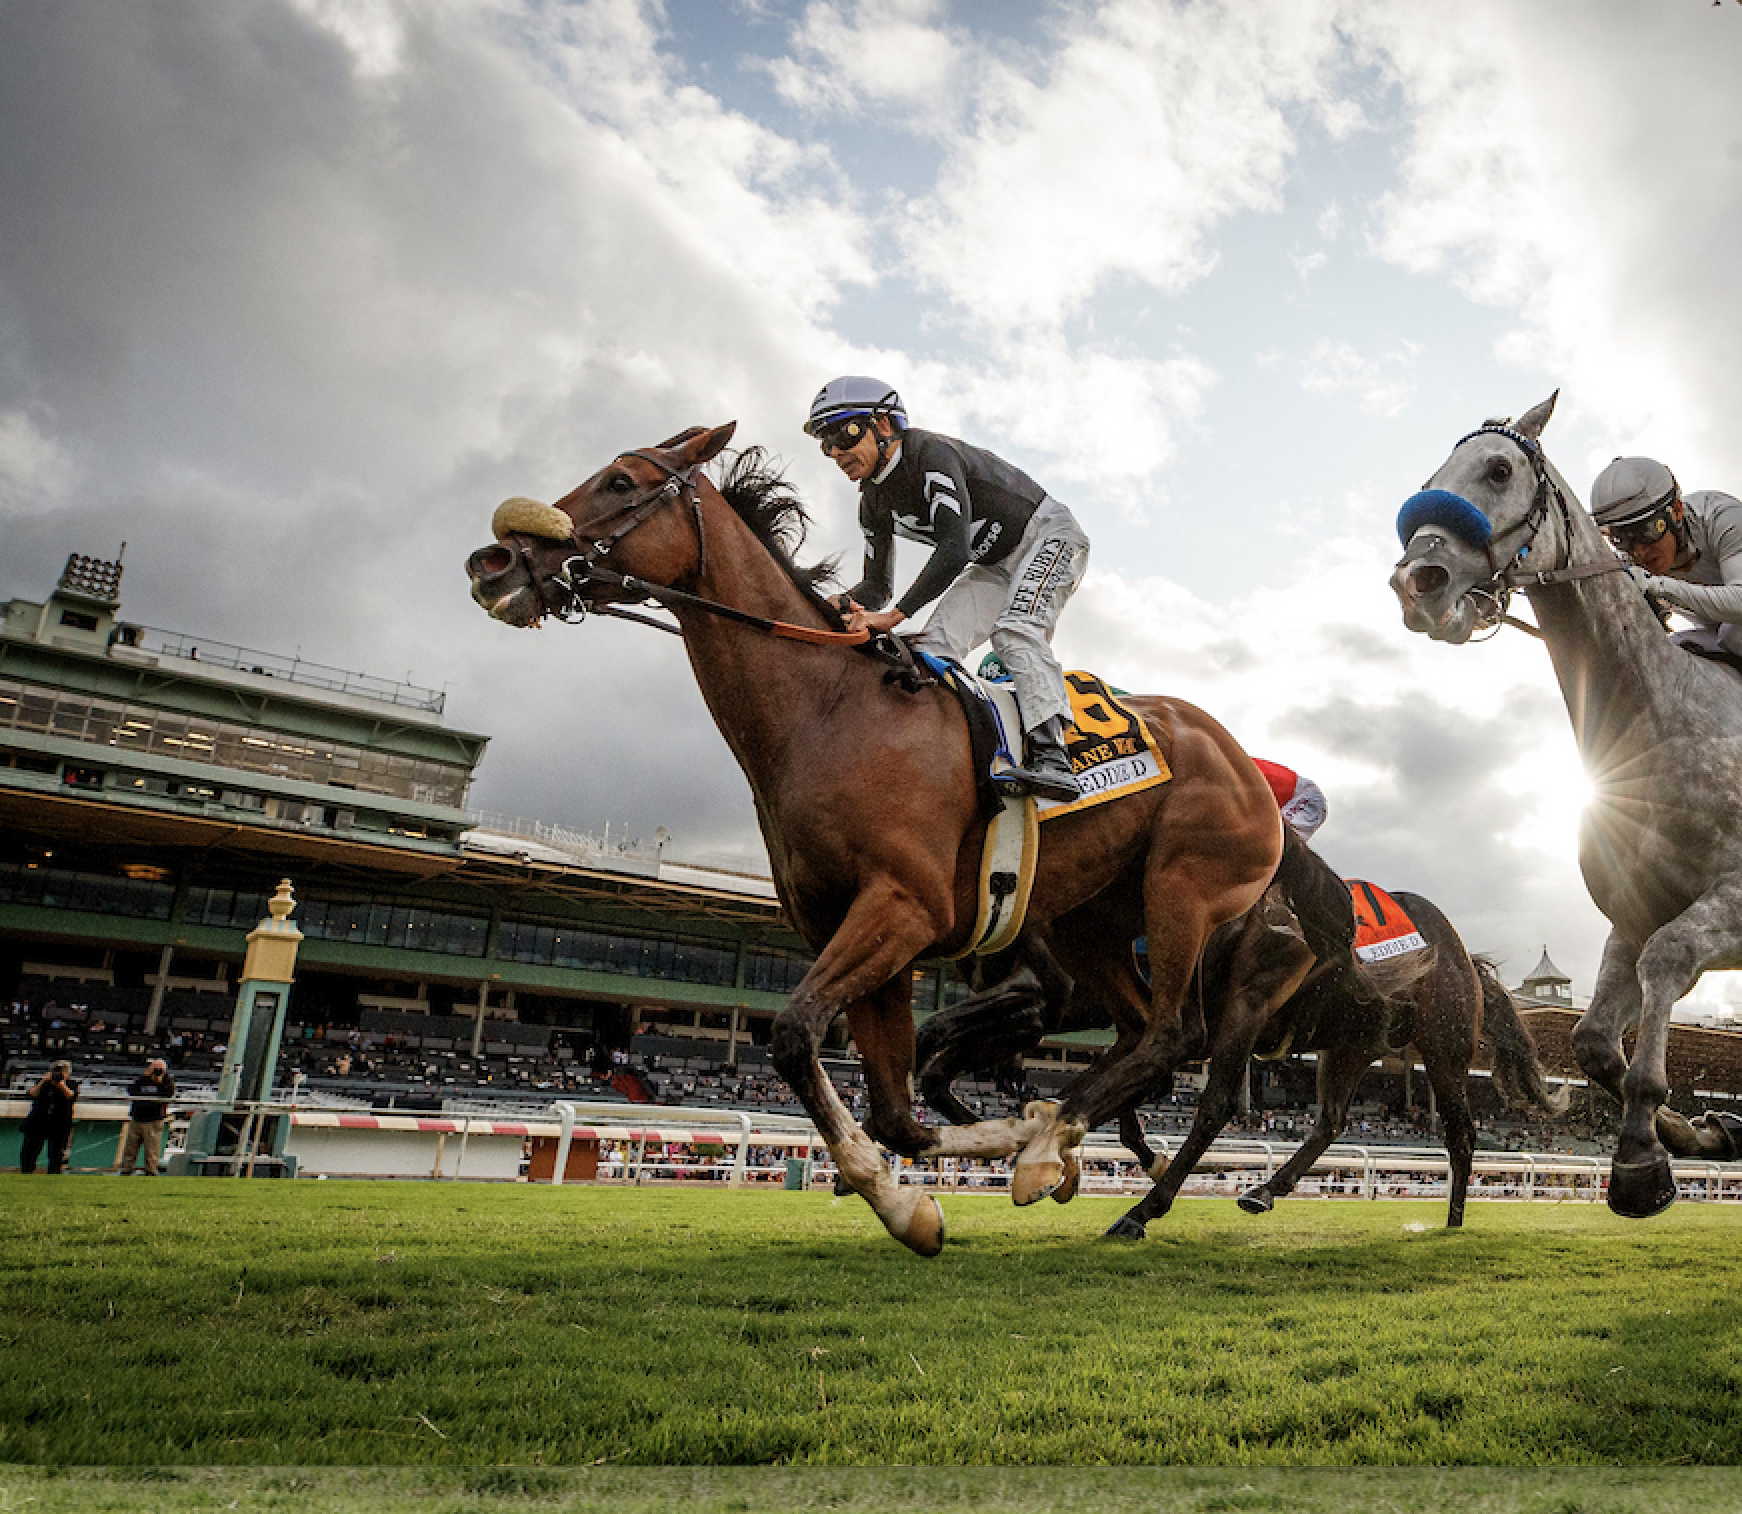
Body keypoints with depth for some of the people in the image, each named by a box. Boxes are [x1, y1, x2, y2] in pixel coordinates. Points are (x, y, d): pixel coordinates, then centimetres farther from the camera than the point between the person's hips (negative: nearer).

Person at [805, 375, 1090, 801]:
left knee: (1016, 629, -31)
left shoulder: (932, 453, -28)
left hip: (1049, 536, -8)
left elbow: (954, 551, -39)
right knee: (933, 643, -9)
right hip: (997, 565, 8)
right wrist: (840, 607, -19)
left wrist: (894, 615, -43)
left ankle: (1051, 758, -40)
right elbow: (877, 583, 3)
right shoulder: (873, 503, -1)